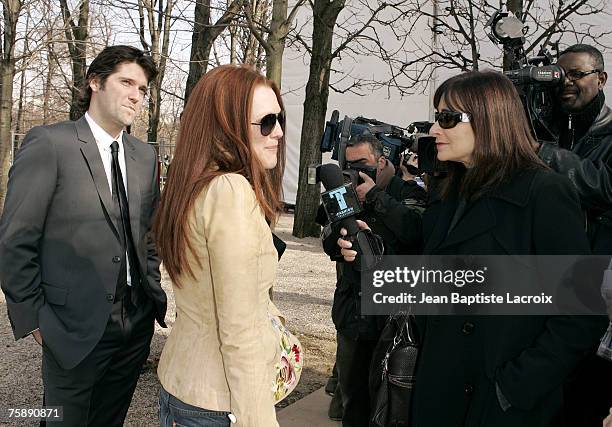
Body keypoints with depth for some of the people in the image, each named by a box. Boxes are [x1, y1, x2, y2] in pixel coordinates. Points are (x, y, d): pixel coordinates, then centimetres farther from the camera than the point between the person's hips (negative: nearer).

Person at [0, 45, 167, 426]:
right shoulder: (49, 144, -11)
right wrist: (32, 318, -8)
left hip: (138, 323, 5)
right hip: (75, 328, -5)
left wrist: (152, 292, 10)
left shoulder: (146, 156, 6)